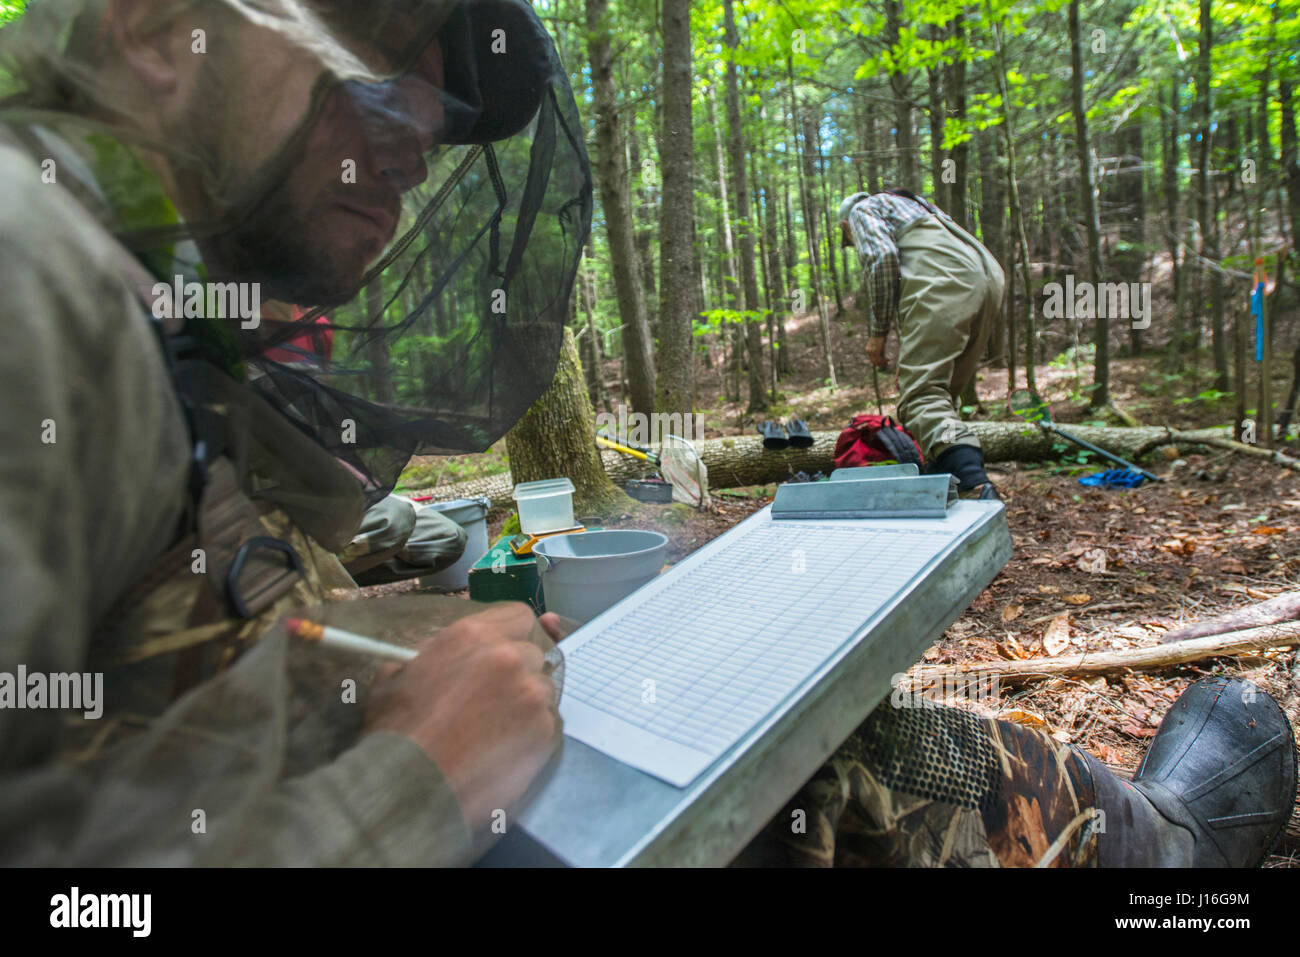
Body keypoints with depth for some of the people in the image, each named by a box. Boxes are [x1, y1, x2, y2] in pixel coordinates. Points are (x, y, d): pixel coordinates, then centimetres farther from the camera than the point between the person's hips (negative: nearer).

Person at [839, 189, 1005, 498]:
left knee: (921, 396, -16)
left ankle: (975, 487, -34)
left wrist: (878, 332, 0)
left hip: (942, 282, -9)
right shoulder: (912, 205, 42)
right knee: (944, 394, 16)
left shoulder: (862, 210, 18)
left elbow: (882, 257, -5)